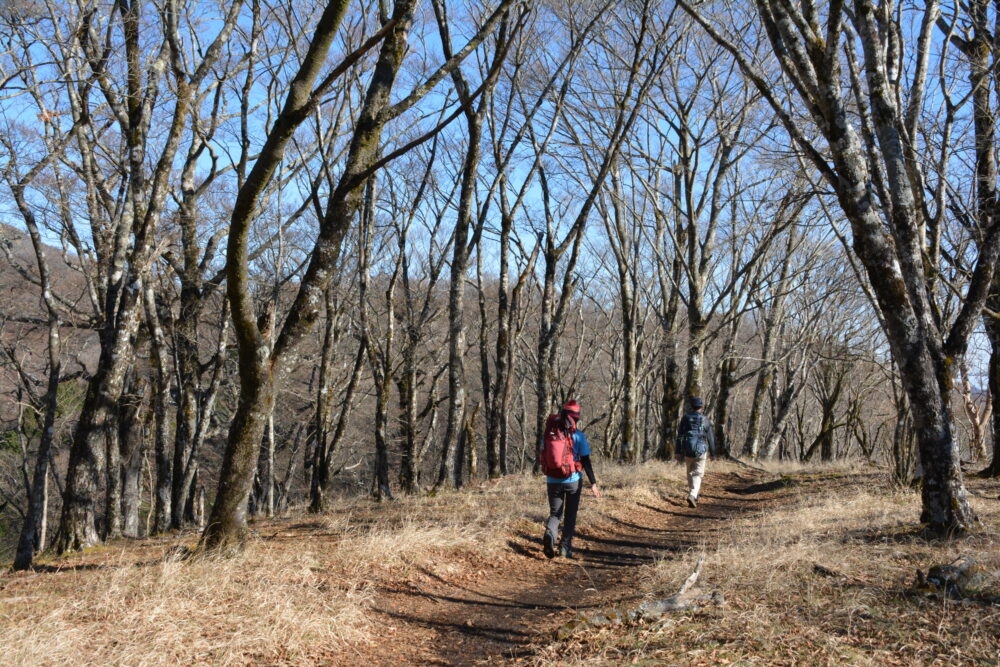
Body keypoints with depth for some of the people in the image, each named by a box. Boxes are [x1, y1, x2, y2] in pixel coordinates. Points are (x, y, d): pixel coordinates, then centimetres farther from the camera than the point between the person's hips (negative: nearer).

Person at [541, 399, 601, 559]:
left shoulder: (550, 433, 0)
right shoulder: (578, 436, -8)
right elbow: (586, 461, -10)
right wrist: (593, 483, -7)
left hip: (553, 480, 2)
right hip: (573, 480, -2)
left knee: (554, 513, 12)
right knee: (570, 514, 15)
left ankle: (549, 534, -18)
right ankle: (565, 547, 12)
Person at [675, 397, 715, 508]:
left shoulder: (685, 418, 2)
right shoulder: (705, 420, -2)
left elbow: (679, 436, 0)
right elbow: (710, 438, 1)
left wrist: (679, 453, 3)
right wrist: (712, 453, 12)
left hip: (688, 451, 2)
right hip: (701, 451, -2)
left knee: (690, 474, 18)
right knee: (697, 475, -1)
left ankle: (693, 496, 27)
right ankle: (692, 496, -21)